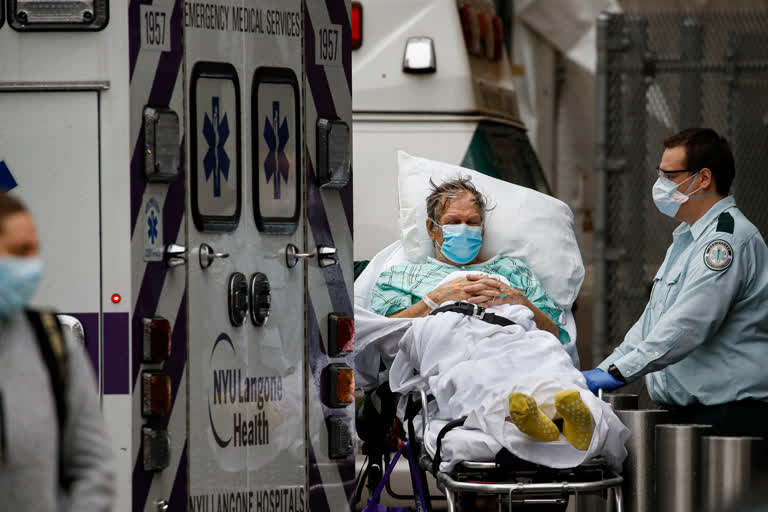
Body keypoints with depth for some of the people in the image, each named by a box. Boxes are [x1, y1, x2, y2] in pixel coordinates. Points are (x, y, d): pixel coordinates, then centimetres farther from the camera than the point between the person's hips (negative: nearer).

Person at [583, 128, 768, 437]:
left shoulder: (728, 238, -13)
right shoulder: (686, 239, 24)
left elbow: (689, 324, -22)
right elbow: (652, 322, 28)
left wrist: (618, 373, -23)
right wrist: (604, 370, 17)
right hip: (683, 412, 9)